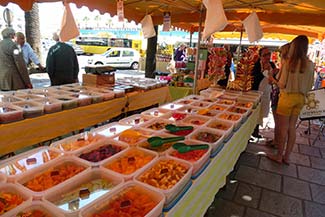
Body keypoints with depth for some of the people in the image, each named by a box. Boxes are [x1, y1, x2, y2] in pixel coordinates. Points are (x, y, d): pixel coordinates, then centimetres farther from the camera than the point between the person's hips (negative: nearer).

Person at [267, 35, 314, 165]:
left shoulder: (289, 62, -15)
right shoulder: (310, 64, 0)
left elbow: (282, 84, -12)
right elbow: (310, 85, 6)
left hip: (288, 97, -5)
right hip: (300, 98, 5)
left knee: (284, 128, 5)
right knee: (292, 127, 13)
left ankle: (279, 156, 16)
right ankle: (287, 157, 22)